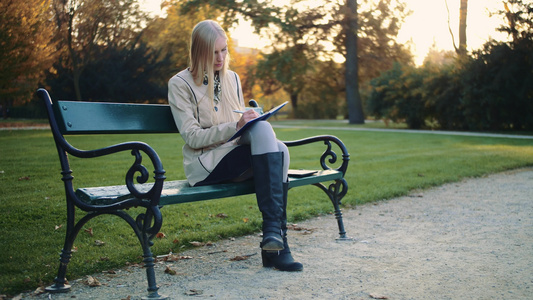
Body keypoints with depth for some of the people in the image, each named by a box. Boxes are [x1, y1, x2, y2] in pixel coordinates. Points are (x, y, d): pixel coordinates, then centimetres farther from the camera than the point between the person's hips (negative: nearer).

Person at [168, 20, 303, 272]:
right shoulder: (180, 84, -1)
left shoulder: (232, 79, 17)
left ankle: (275, 239, -29)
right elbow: (191, 137, -10)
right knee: (263, 131, -31)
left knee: (280, 149, -28)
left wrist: (251, 121, -3)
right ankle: (274, 232, -35)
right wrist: (235, 127, -21)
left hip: (238, 156, 5)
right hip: (205, 165, -5)